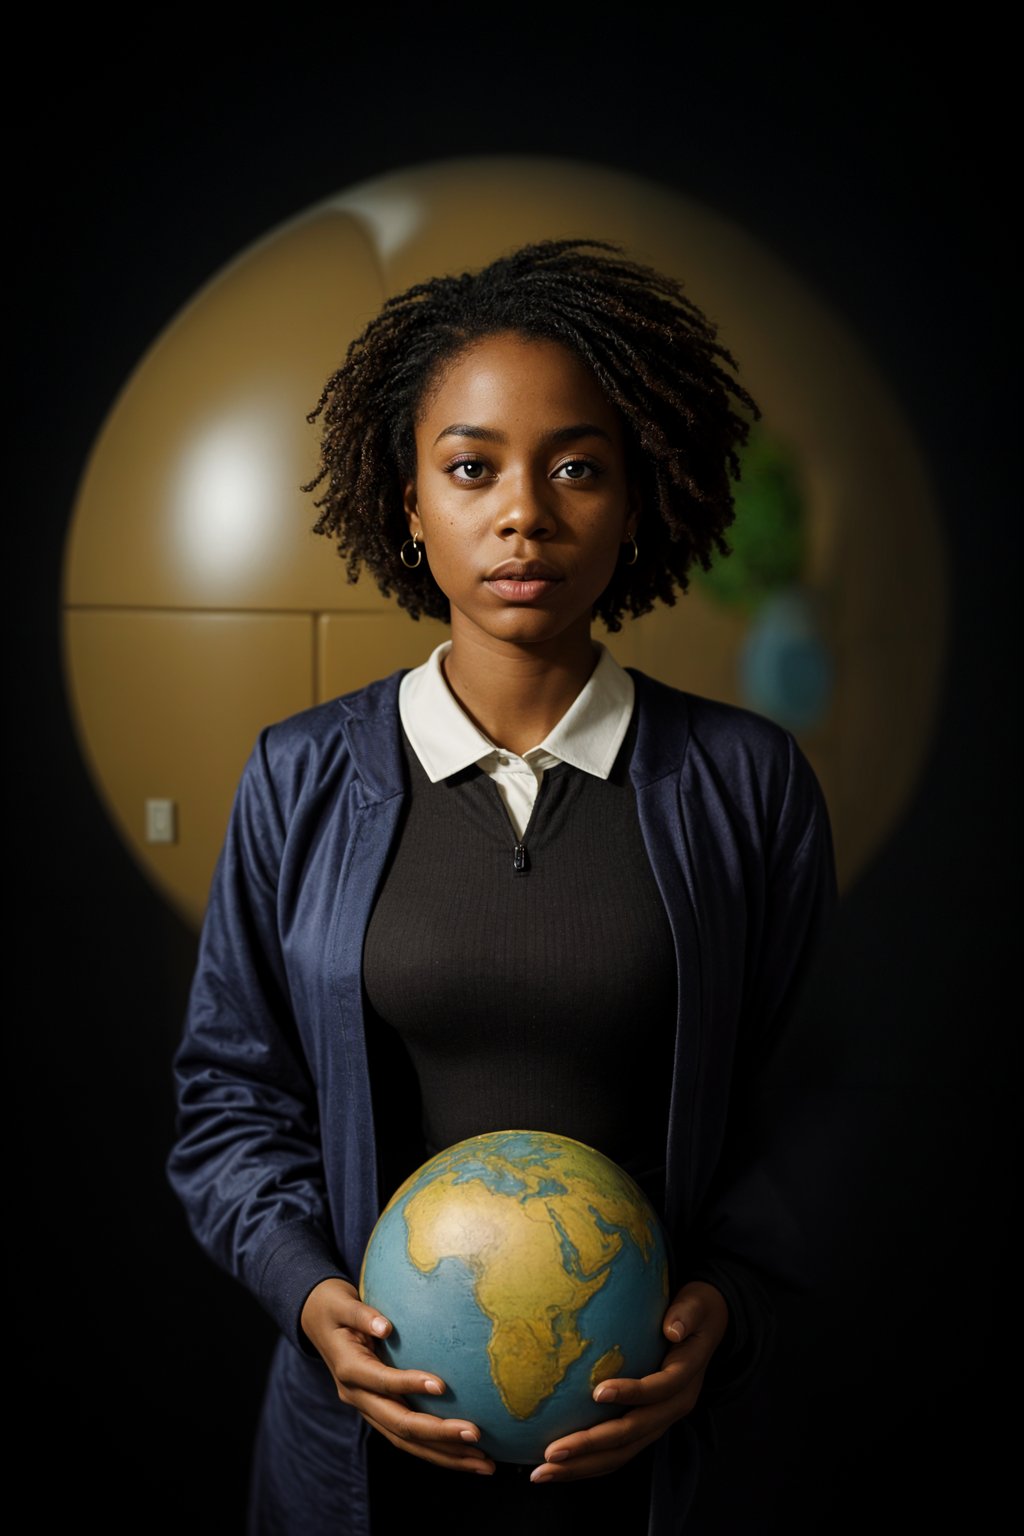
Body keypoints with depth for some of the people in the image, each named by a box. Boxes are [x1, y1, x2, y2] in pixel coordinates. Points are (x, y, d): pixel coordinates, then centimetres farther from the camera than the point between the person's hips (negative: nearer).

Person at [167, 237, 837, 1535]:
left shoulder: (748, 783, -5)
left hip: (653, 1427, 0)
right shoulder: (301, 781, -4)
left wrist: (725, 1302, -15)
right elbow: (232, 1095, 2)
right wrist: (312, 1295, -12)